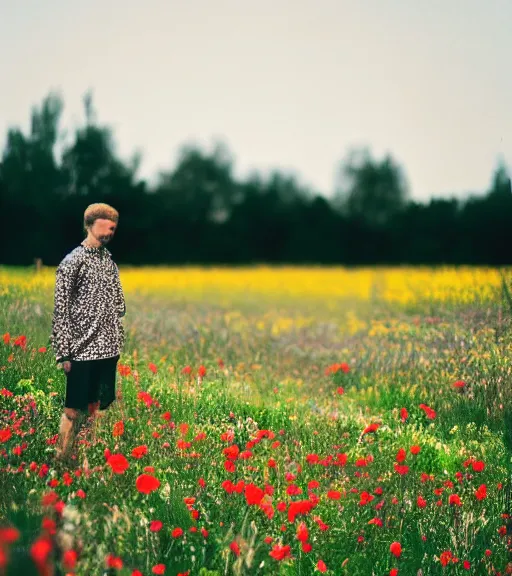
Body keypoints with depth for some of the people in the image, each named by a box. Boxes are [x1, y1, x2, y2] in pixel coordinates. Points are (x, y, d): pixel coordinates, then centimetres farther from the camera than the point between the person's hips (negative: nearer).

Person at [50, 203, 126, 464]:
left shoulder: (109, 260, 10)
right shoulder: (72, 262, -9)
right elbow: (61, 311, -10)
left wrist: (118, 342, 10)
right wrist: (64, 353, -13)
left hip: (108, 349, 6)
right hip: (83, 351, -6)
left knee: (99, 407, 12)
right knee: (75, 410, 0)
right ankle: (62, 460, 12)